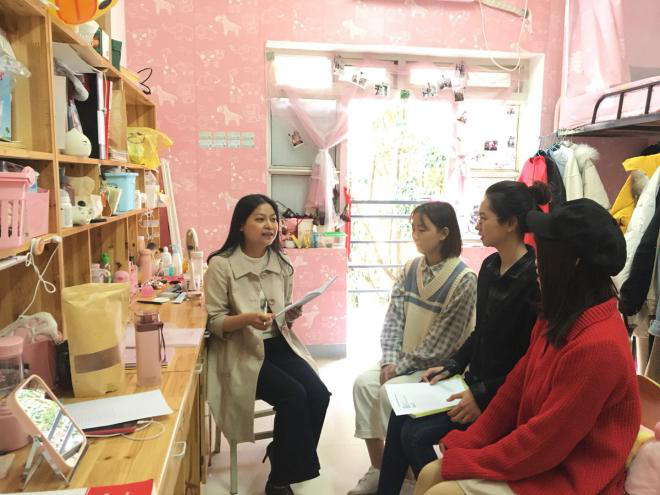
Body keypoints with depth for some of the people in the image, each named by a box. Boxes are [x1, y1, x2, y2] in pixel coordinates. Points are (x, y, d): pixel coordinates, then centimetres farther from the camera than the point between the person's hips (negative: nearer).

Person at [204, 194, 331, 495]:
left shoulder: (281, 263, 6)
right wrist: (247, 318, -28)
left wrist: (290, 316, -10)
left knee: (319, 394, -16)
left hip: (279, 344, 5)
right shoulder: (221, 265, -11)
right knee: (293, 394, -25)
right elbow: (214, 323, -10)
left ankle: (281, 455, 9)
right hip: (241, 351, -5)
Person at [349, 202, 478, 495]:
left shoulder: (463, 280, -17)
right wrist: (389, 361, -12)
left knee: (391, 391, -25)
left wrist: (402, 366, -16)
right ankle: (378, 468, -3)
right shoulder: (410, 269, 3)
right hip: (404, 360, 6)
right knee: (364, 383, -14)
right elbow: (394, 318, 1)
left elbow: (442, 341, -18)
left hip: (438, 366, -6)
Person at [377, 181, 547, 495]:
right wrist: (452, 366, 5)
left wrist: (484, 395, -19)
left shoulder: (533, 278, -21)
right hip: (475, 382, 8)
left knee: (417, 434, -15)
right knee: (401, 417, -3)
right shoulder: (490, 266, 6)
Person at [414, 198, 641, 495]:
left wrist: (466, 462, -14)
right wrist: (464, 445, 1)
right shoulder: (558, 320, 4)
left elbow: (545, 440, -24)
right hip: (534, 455, 8)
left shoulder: (598, 346, -27)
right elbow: (516, 387, 6)